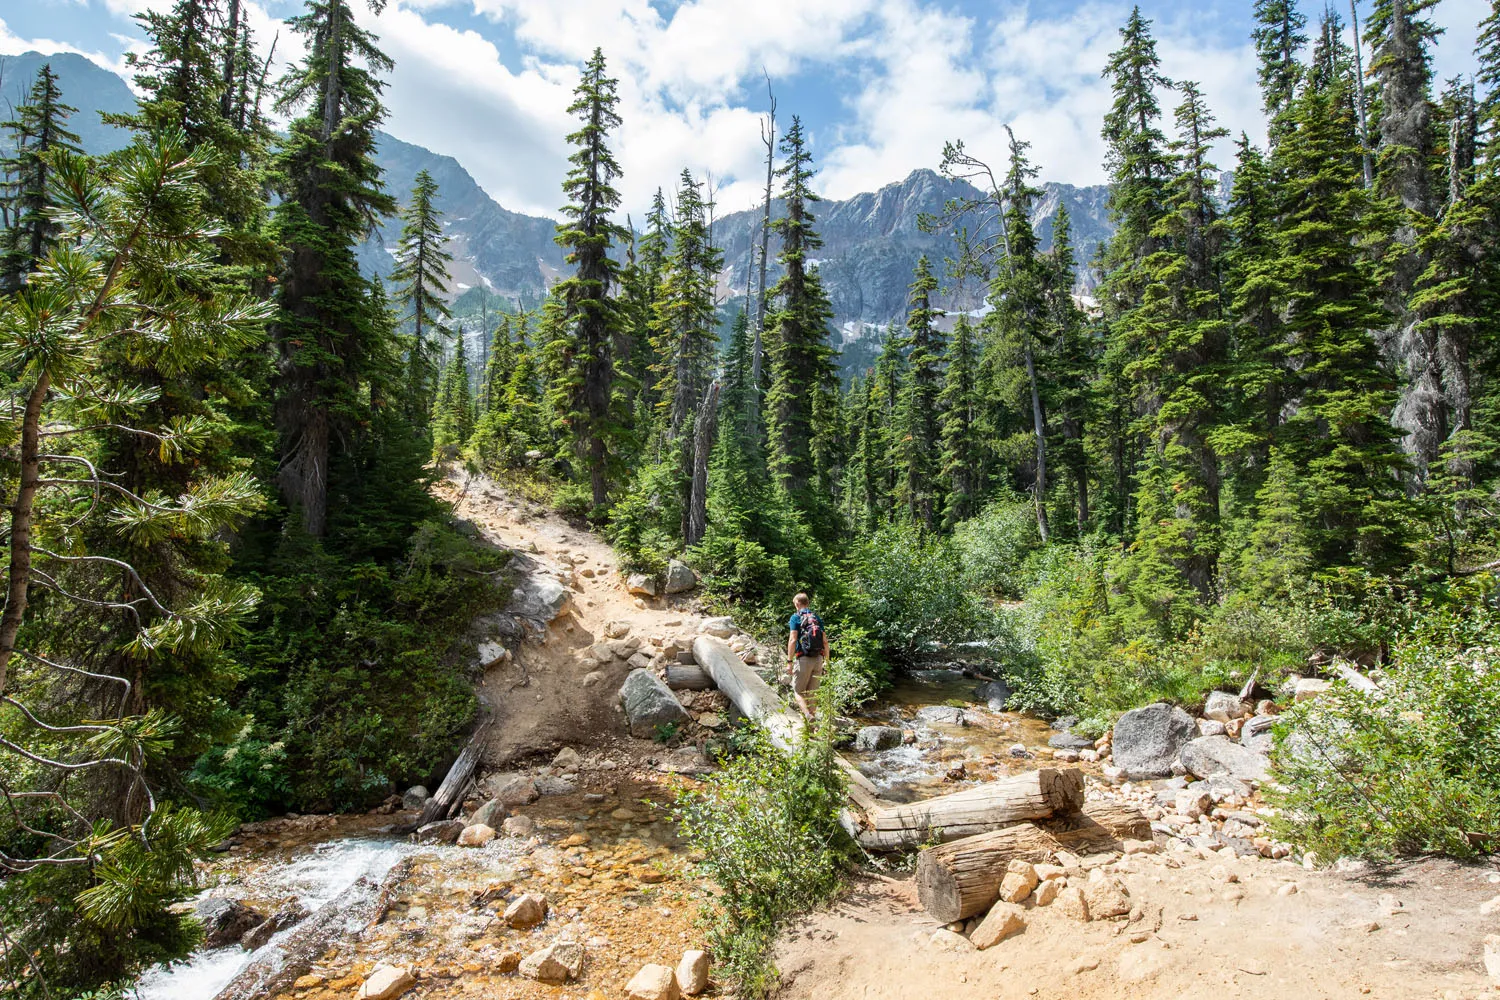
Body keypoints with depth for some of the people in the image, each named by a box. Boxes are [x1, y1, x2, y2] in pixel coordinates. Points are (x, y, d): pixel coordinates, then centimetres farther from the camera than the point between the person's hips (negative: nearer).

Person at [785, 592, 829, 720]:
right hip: (818, 659, 5)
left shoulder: (796, 617, -3)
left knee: (798, 692, 3)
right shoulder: (817, 617, 12)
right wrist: (826, 661, 13)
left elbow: (793, 640, -12)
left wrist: (789, 662, -11)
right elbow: (825, 641, 9)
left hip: (803, 659, -5)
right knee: (811, 693, 14)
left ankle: (808, 715, -18)